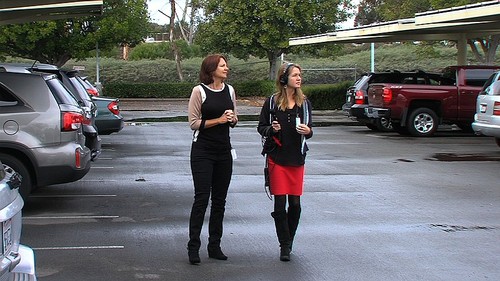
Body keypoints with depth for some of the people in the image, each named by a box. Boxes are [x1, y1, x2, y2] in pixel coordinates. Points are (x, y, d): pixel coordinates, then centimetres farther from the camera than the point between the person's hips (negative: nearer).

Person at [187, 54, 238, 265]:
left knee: (220, 199, 7)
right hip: (203, 151, -5)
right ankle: (193, 247, -2)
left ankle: (214, 246, 15)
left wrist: (232, 119, -5)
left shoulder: (229, 90, 10)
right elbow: (194, 123, -8)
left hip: (223, 151, 6)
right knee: (202, 198, -8)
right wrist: (218, 120, -16)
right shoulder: (199, 91, -7)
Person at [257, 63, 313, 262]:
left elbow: (309, 129, 14)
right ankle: (285, 246, 6)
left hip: (297, 159, 3)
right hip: (277, 158, -3)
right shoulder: (271, 102, -2)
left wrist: (308, 131, -10)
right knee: (280, 204, -4)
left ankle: (288, 242, 21)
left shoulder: (304, 103, 6)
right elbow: (261, 127, 4)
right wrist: (271, 129, -17)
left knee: (295, 203, 3)